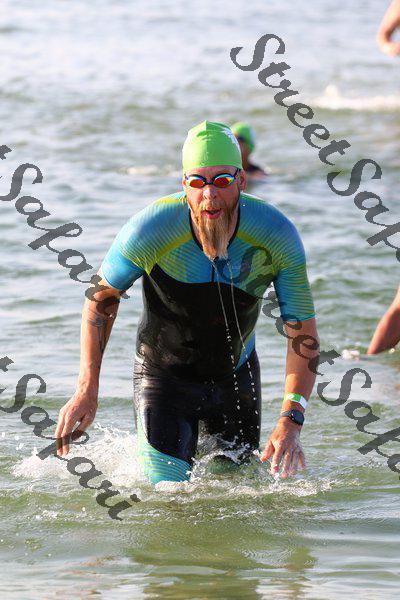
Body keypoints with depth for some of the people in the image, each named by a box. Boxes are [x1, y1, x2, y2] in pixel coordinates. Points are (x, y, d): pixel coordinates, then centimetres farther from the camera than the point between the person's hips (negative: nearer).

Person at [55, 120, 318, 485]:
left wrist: (291, 422, -32)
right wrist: (87, 389, -17)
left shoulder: (277, 237, -25)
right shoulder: (151, 231, -29)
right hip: (164, 375, -2)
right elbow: (102, 297, -10)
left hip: (236, 376, 3)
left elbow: (302, 332, -19)